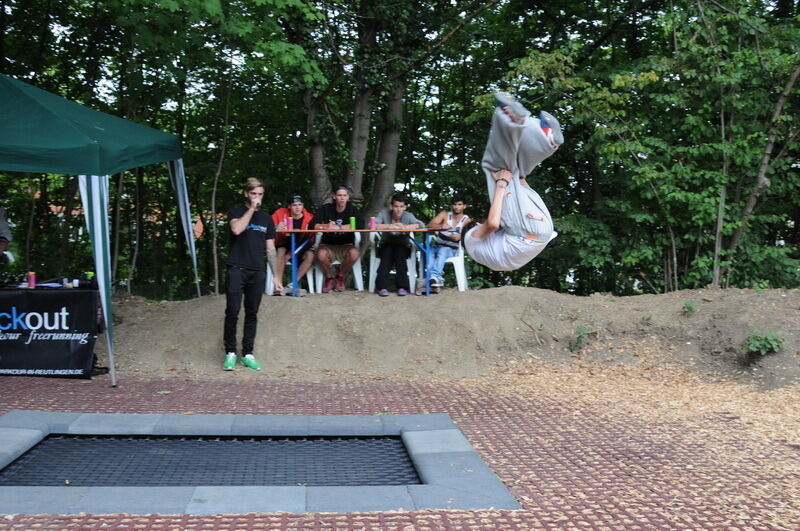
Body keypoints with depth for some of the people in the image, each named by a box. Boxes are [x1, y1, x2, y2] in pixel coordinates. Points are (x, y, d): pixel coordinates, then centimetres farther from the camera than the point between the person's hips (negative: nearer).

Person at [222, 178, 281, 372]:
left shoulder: (266, 218, 14)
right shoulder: (236, 211, 4)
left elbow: (270, 248, 15)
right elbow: (236, 229, -18)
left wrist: (276, 275, 9)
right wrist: (251, 208, -12)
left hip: (257, 272, 3)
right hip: (236, 270, -3)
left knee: (252, 314, 5)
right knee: (232, 312, -7)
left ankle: (247, 354, 10)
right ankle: (230, 353, 2)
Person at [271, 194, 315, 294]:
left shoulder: (309, 217, -10)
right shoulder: (280, 213, -9)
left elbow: (310, 240, -12)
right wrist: (276, 228, -35)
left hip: (301, 248, 1)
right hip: (284, 245, -1)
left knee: (310, 255, -27)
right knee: (281, 251, -32)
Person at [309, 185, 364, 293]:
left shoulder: (352, 210, -1)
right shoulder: (326, 209, 0)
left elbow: (360, 225, -20)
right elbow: (312, 225, -8)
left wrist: (338, 227, -24)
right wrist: (326, 226, -27)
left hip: (346, 245, 0)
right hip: (327, 245, 0)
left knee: (354, 253, -33)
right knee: (321, 255, -34)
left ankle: (340, 278, -4)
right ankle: (329, 278, -2)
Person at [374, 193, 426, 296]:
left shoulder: (408, 216, -6)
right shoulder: (384, 213, -8)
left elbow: (421, 225, -22)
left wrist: (404, 227, -36)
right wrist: (389, 226, -34)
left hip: (402, 245, 0)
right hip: (386, 244, 0)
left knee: (400, 254, -32)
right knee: (387, 254, -32)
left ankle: (402, 287, -32)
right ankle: (383, 287, -34)